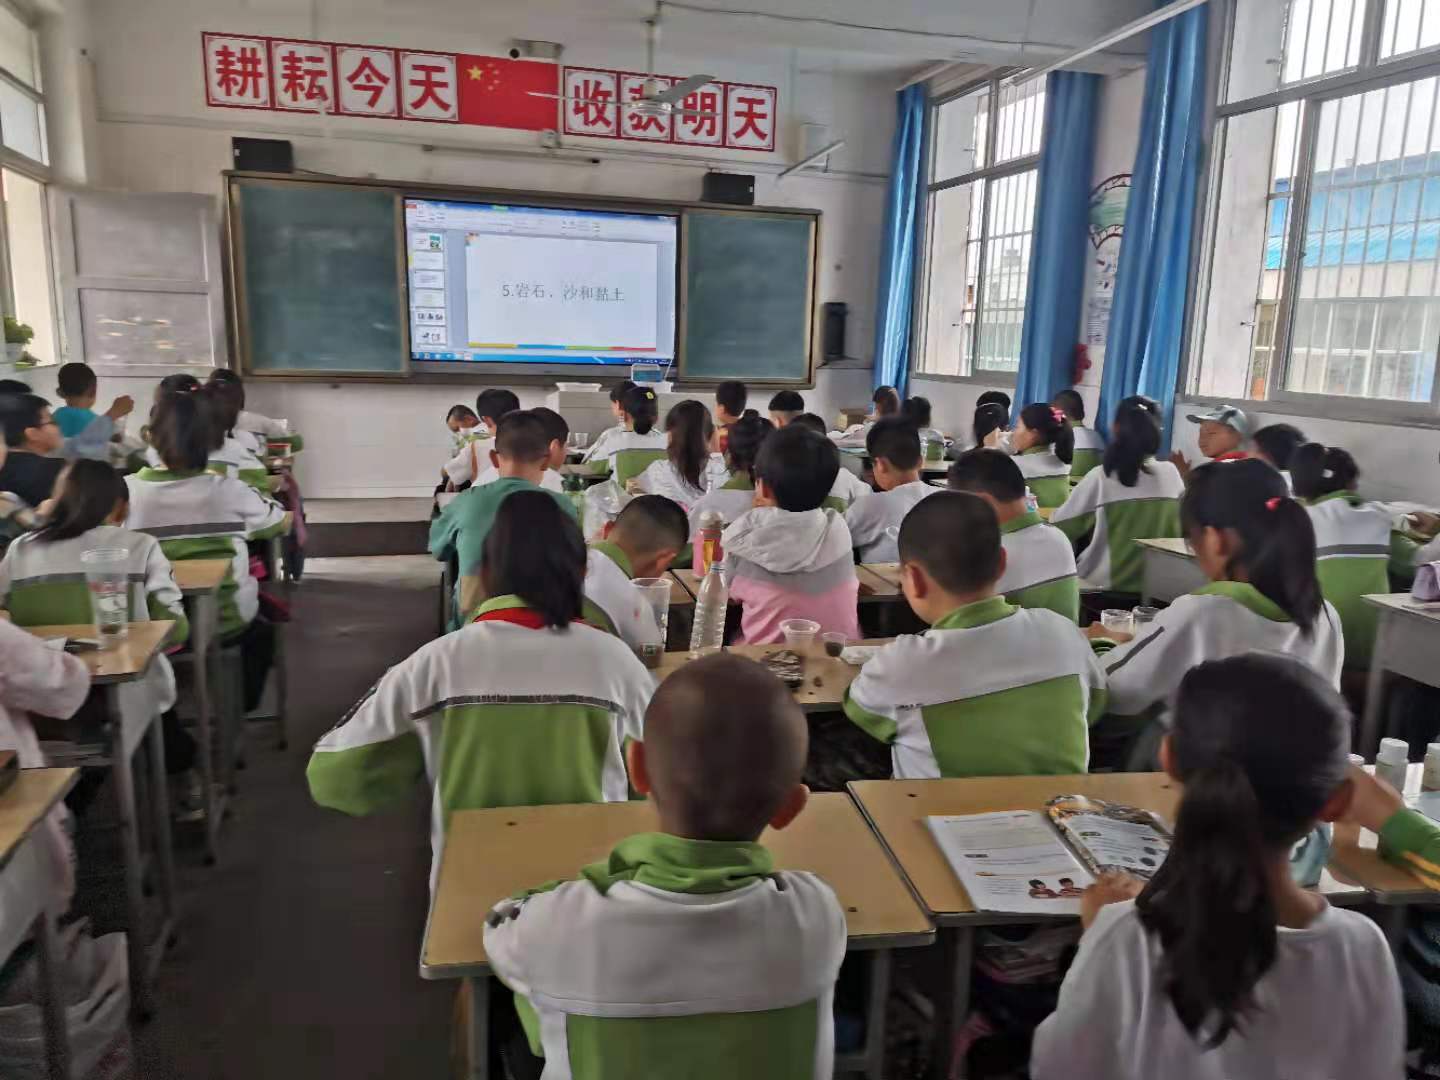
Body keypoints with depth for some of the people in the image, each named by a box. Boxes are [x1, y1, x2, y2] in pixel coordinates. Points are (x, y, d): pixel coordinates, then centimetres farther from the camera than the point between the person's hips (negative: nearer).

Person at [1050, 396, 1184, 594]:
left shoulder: (1100, 477, -14)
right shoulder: (1171, 473, -2)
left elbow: (1060, 526, -6)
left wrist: (1051, 515, 15)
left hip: (1104, 588, -4)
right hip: (1156, 587, 4)